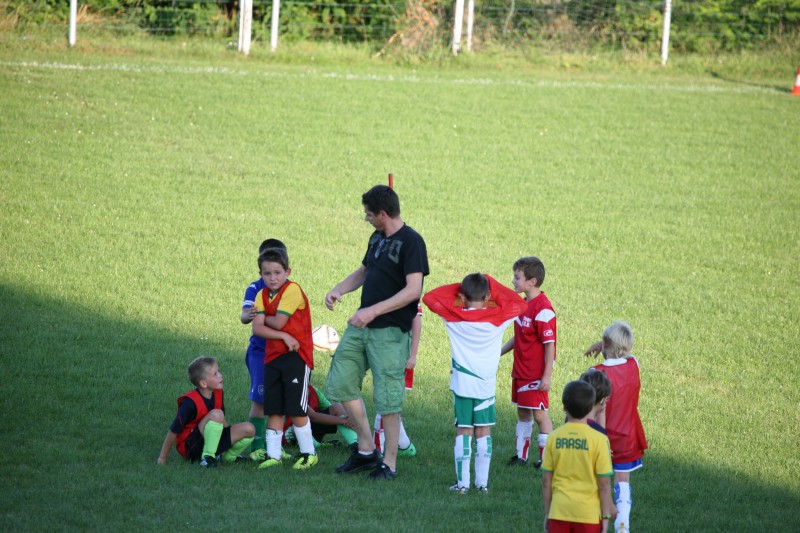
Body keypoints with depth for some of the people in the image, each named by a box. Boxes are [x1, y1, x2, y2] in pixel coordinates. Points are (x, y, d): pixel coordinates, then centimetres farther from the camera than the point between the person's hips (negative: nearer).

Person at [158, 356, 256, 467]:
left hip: (213, 440, 7)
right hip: (190, 446, -7)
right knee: (216, 414, -32)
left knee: (249, 429, -11)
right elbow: (174, 431, -16)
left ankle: (228, 457, 9)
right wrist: (163, 457, -10)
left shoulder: (218, 394, 0)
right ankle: (207, 458, -23)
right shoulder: (190, 402, -22)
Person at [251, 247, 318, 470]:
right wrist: (284, 336, -17)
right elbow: (257, 328, -6)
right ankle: (273, 454, 13)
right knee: (273, 410, 7)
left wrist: (265, 318, 1)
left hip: (296, 355, -6)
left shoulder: (292, 290, -13)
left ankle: (308, 453, 7)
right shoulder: (262, 295, 6)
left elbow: (278, 322, -19)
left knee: (296, 408, -4)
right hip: (272, 357, 6)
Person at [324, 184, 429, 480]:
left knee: (387, 399, -5)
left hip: (391, 332, -9)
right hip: (361, 326, 9)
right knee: (340, 383, 10)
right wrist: (339, 290, 8)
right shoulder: (377, 238, 13)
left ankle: (389, 464, 5)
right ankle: (366, 450, 20)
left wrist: (374, 311, -25)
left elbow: (413, 290, -22)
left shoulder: (411, 242, -14)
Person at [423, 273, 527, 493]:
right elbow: (520, 304, 9)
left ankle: (462, 482, 1)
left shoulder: (454, 316, -5)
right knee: (483, 432, 8)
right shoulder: (497, 318, -5)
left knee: (463, 432, 4)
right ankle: (483, 482, 7)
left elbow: (429, 297, 6)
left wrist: (458, 289, 6)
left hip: (461, 384, -1)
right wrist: (492, 285, 6)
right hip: (486, 384, 1)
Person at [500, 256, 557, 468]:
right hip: (520, 371, 9)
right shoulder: (524, 304, 9)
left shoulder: (542, 309, -20)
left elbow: (550, 344, -20)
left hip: (536, 374, -9)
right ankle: (521, 455, 23)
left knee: (539, 413, -2)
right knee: (522, 412, 15)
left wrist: (547, 376, -22)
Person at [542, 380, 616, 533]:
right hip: (588, 513, -2)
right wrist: (606, 516, 1)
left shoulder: (554, 438, -3)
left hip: (559, 511, 2)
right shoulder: (598, 439, -10)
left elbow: (546, 480, 2)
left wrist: (547, 513, 13)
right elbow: (604, 483, -8)